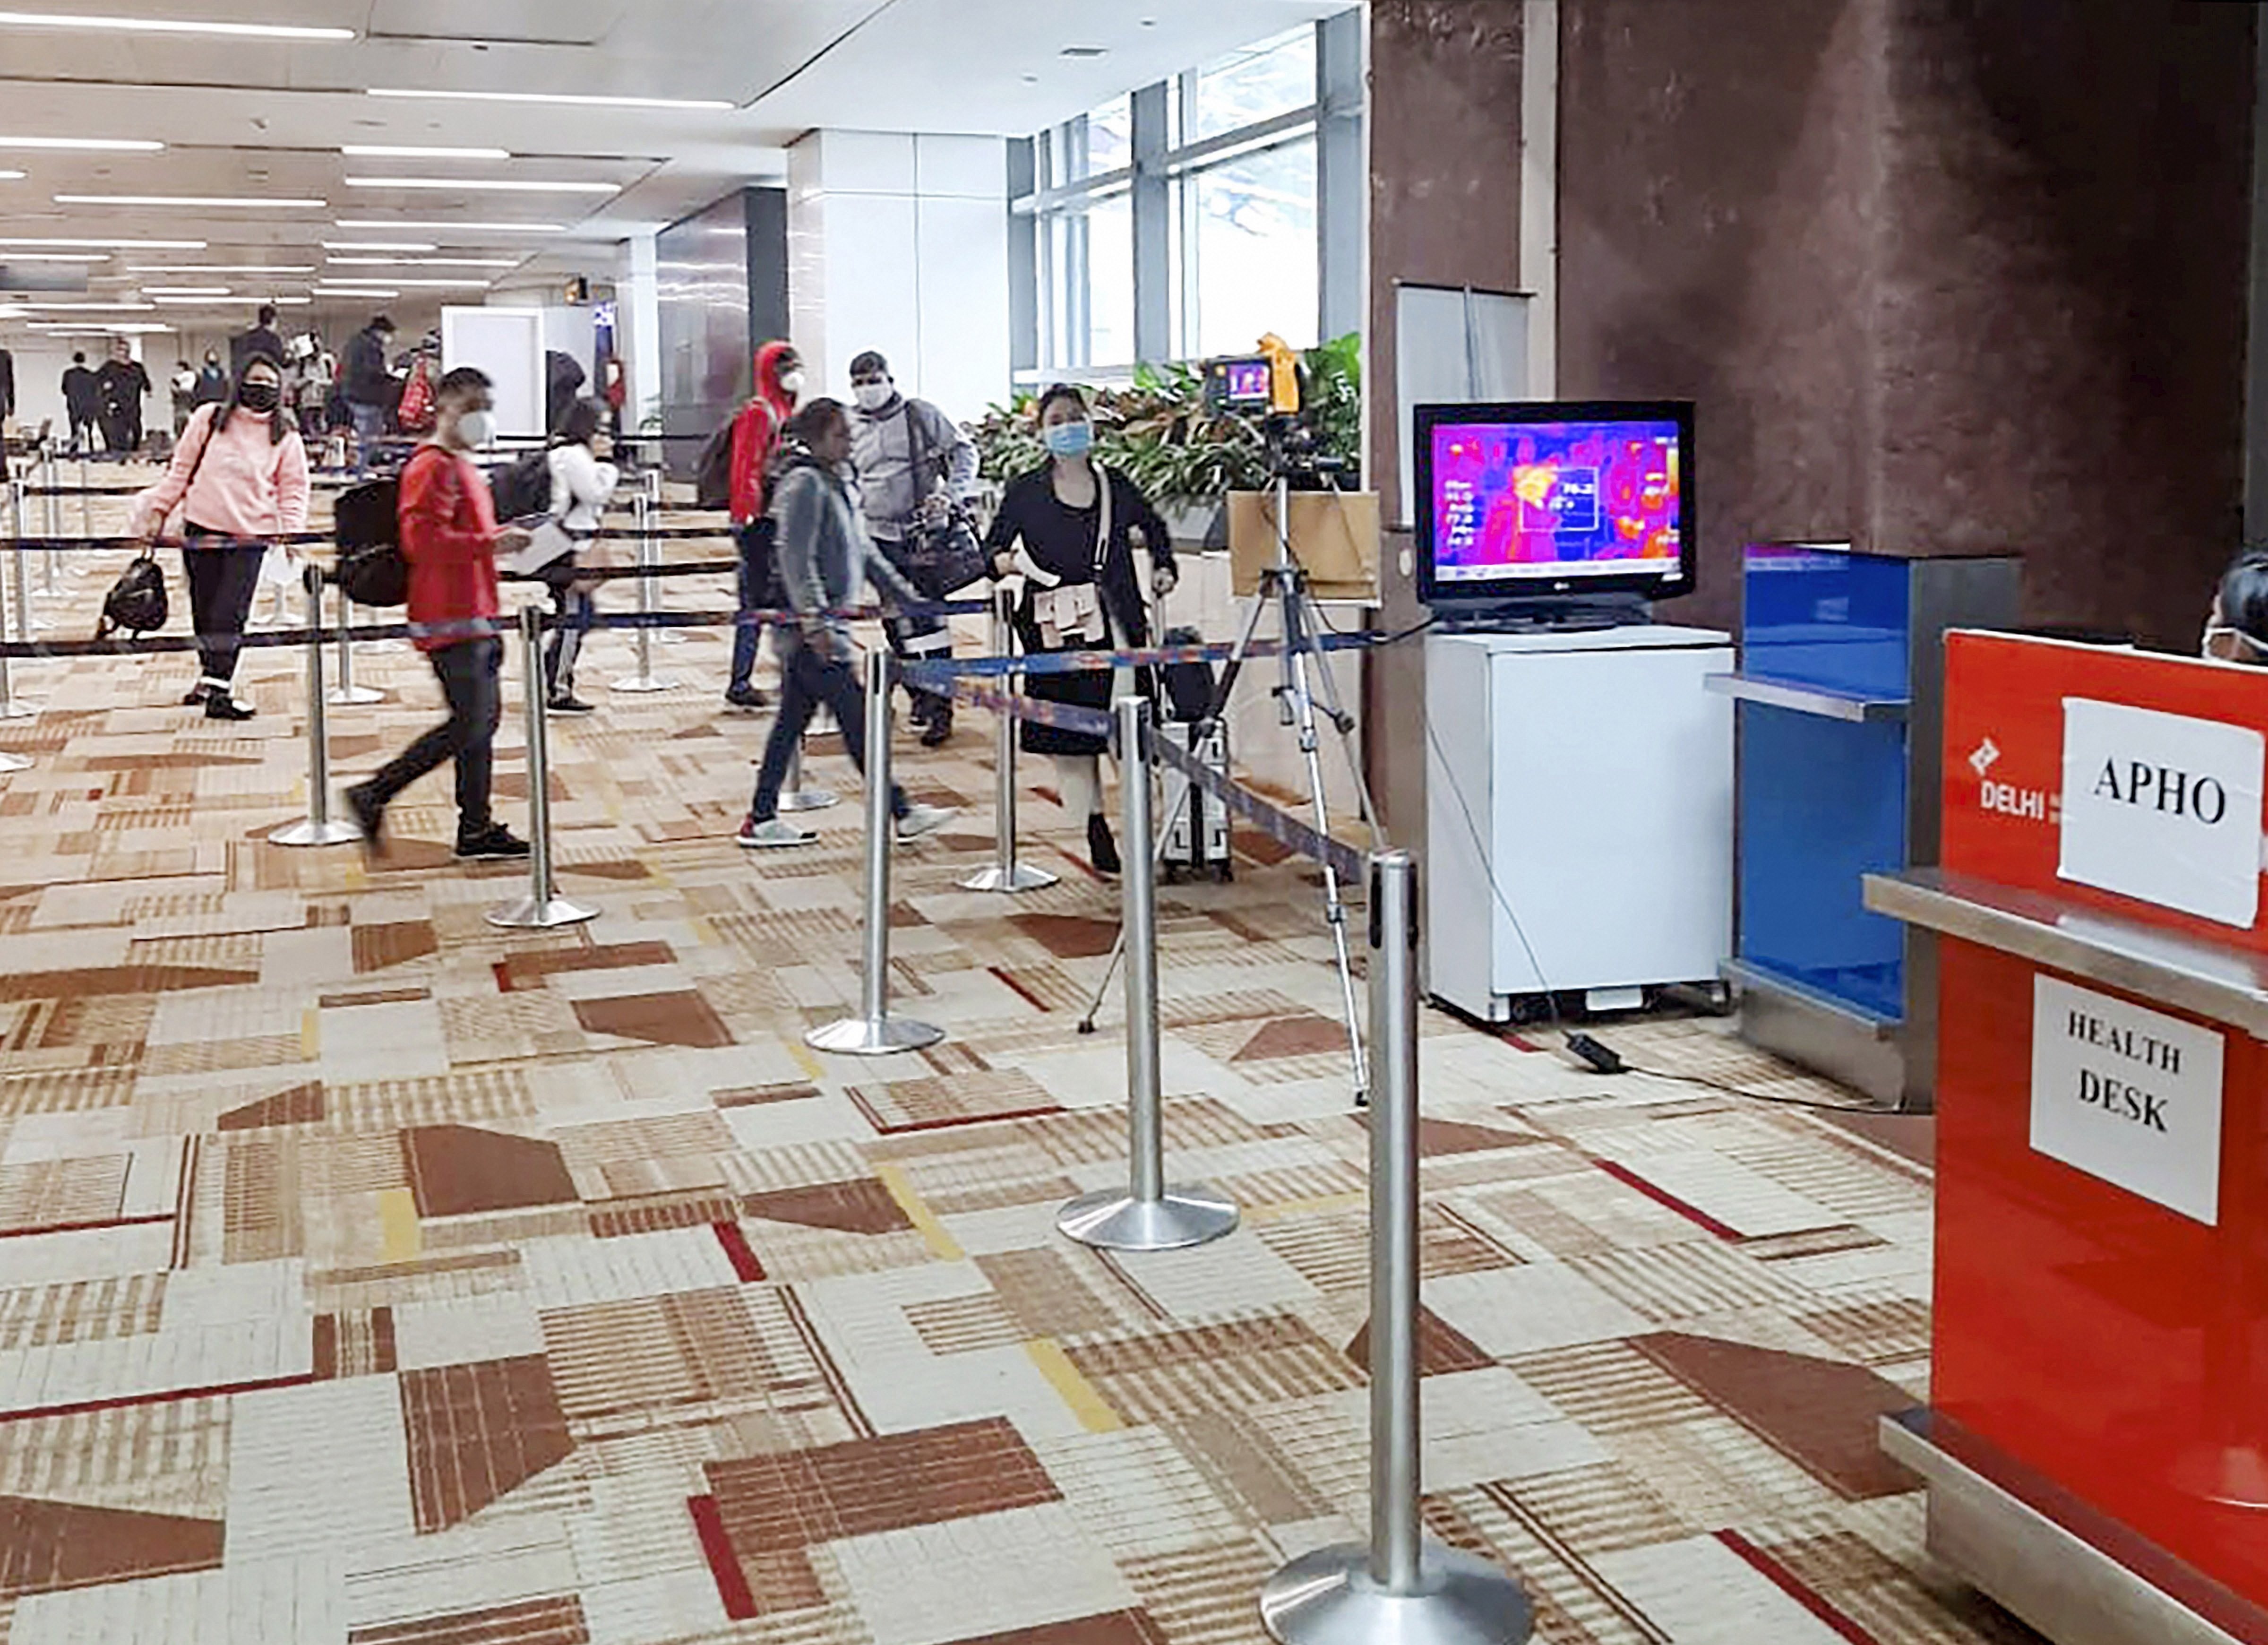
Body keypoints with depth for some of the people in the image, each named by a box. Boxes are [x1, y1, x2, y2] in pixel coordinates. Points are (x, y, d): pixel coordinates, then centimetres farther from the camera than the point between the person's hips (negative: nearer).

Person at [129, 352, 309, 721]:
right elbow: (181, 468, 10)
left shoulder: (286, 435, 5)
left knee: (229, 614, -9)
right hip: (202, 530, 2)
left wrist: (291, 531, -7)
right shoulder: (210, 419, 6)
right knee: (204, 611, 7)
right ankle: (212, 677, 26)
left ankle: (218, 690, -5)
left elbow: (294, 489, 6)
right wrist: (158, 509, 6)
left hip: (251, 537, -2)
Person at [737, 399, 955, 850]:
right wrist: (816, 622, -27)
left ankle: (762, 820, 17)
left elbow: (863, 553, 23)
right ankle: (902, 813, 4)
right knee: (857, 718, -3)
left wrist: (907, 596, 22)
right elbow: (796, 560, -21)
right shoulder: (804, 484, -13)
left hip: (824, 625, 10)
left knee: (793, 719, 11)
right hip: (811, 628, -10)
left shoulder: (836, 484, 16)